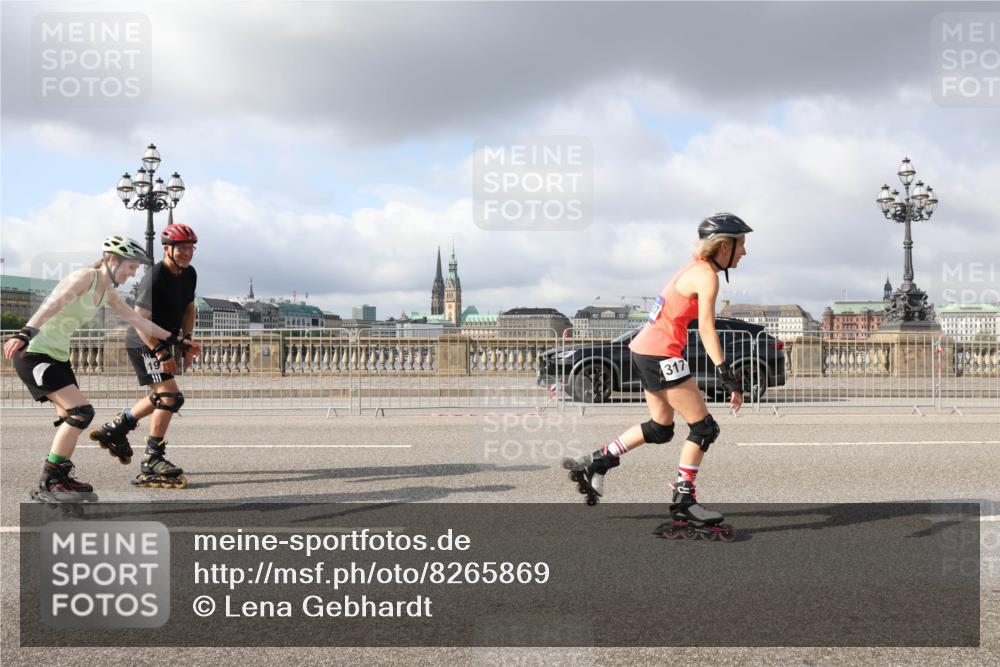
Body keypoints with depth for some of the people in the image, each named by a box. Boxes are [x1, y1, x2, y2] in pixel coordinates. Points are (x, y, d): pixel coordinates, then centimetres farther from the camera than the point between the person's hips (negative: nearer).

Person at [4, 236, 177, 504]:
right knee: (81, 411, -16)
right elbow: (51, 305, -30)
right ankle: (49, 483, -10)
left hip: (58, 356, 10)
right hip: (34, 353, -10)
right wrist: (24, 334, -43)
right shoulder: (86, 277, -15)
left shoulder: (108, 293, 12)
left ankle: (59, 478, 22)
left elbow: (138, 321, 22)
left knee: (71, 419, 11)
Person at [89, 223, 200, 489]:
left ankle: (115, 427, 39)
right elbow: (140, 321, -25)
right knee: (169, 395, -18)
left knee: (162, 397, 22)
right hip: (143, 344, -9)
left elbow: (188, 308, 15)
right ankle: (151, 463, -13)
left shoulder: (189, 274, 1)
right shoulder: (154, 277, -24)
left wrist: (185, 340, 2)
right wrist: (161, 353, -28)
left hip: (162, 342, 9)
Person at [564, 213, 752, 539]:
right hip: (660, 354, -10)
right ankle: (684, 502, 3)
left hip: (645, 350, 10)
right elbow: (706, 329, -21)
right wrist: (726, 374, -24)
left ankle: (594, 463, 22)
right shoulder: (706, 276, -13)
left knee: (661, 428, 20)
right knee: (705, 428, -2)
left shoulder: (695, 268, 16)